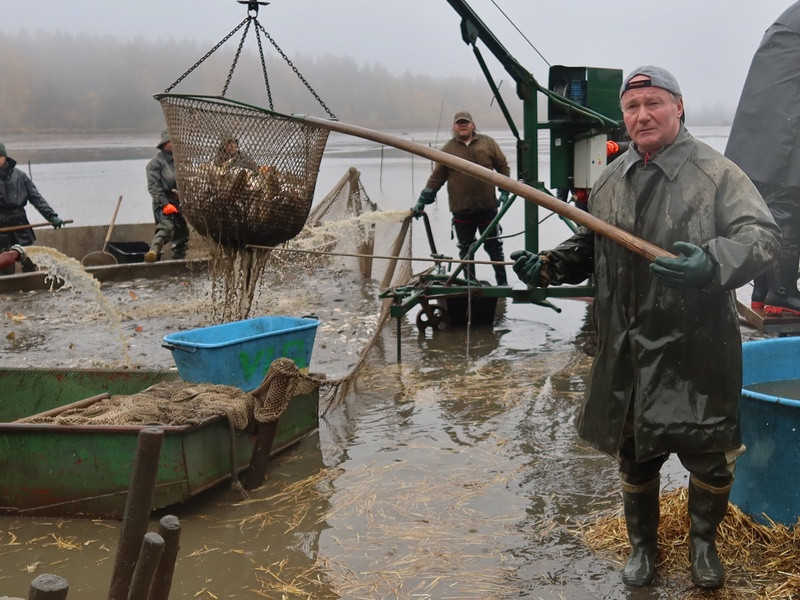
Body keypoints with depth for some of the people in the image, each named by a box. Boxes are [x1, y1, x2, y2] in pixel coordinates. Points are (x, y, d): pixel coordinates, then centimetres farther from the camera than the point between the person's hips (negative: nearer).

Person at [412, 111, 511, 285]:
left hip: (487, 207, 0)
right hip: (461, 210, 0)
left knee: (494, 246, 7)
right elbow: (436, 178, 5)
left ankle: (502, 282, 17)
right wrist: (422, 201, 1)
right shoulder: (448, 149, 3)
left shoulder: (487, 143, 4)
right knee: (466, 250, 8)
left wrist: (505, 192, 2)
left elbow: (503, 166, 10)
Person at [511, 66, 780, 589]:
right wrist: (550, 266, 2)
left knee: (711, 460, 8)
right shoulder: (610, 180, 10)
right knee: (634, 457, 16)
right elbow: (589, 246, 21)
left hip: (697, 355, -4)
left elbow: (763, 234, -16)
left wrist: (712, 262, -34)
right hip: (627, 355, 4)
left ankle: (703, 542, 36)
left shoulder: (716, 172, -8)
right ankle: (642, 547, 39)